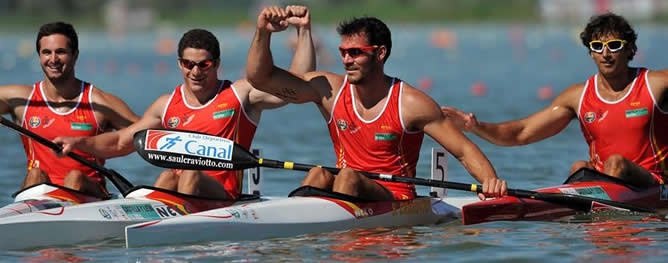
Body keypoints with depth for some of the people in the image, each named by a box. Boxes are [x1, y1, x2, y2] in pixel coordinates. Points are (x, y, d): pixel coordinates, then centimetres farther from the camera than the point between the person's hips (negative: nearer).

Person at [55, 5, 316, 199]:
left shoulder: (240, 94, 9)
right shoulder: (167, 105, 19)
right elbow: (121, 142, 23)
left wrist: (303, 31, -6)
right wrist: (80, 142, 7)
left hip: (224, 198, -3)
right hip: (174, 190, 3)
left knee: (191, 175, -32)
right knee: (168, 177, -30)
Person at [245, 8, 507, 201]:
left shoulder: (411, 103, -7)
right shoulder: (330, 90, 2)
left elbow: (464, 150, -4)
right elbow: (259, 77, 5)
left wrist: (491, 181, -22)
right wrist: (263, 33, -11)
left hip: (396, 202, -3)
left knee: (348, 176, -31)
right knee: (319, 174, -27)